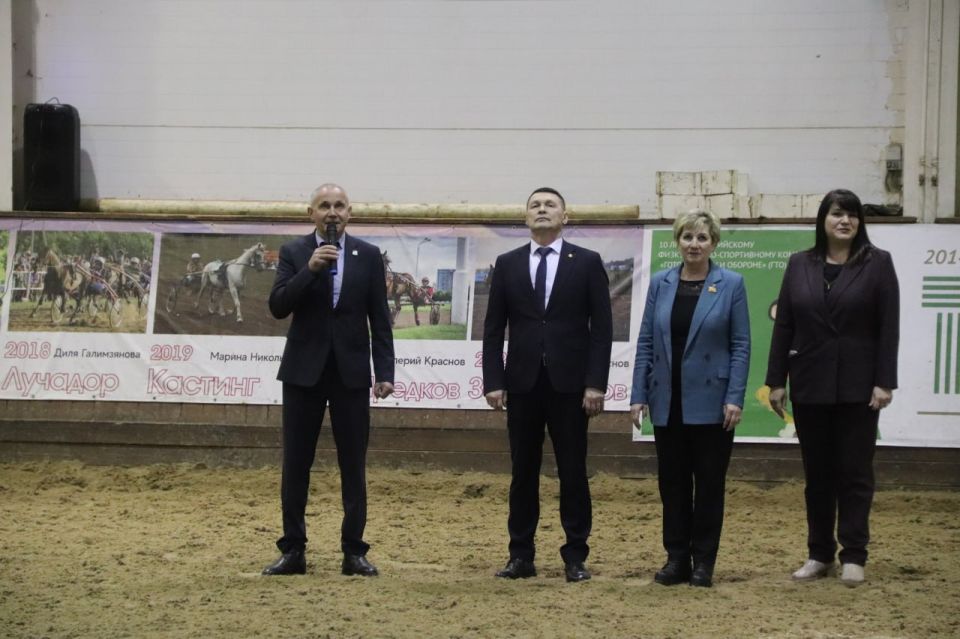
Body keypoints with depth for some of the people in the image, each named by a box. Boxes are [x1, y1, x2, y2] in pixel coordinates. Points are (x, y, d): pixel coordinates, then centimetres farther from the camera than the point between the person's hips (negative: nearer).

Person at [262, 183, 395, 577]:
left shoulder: (368, 255, 4)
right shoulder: (293, 253, 2)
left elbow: (379, 319, 3)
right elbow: (278, 307, -8)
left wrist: (385, 373, -3)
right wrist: (310, 269, -20)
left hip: (350, 370, 0)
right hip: (304, 369, 0)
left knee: (353, 465, 2)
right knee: (296, 464, 3)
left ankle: (353, 551, 8)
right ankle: (293, 551, 10)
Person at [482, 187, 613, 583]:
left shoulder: (587, 263, 2)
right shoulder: (507, 264, 7)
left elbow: (601, 328, -2)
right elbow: (493, 328, 6)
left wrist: (596, 383, -9)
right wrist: (493, 382, -3)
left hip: (569, 383, -2)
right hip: (522, 383, 2)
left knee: (573, 472, 2)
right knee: (523, 471, 6)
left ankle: (575, 557, 8)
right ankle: (521, 555, 11)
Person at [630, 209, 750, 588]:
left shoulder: (731, 284, -3)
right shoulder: (660, 284, 5)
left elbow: (741, 345, -5)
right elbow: (646, 342, 6)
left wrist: (735, 398, -12)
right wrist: (638, 395, 0)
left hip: (710, 401, -3)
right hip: (668, 401, 3)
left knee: (709, 481, 4)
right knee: (672, 481, 8)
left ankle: (703, 561, 12)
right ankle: (676, 557, 16)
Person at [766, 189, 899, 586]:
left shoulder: (877, 263, -2)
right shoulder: (799, 264, 5)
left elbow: (889, 328, -5)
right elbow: (783, 326, 5)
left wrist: (884, 382, -11)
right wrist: (776, 381, 1)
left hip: (857, 386, -3)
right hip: (810, 385, 3)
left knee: (855, 471, 2)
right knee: (817, 473, 9)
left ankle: (853, 556, 7)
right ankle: (819, 554, 16)